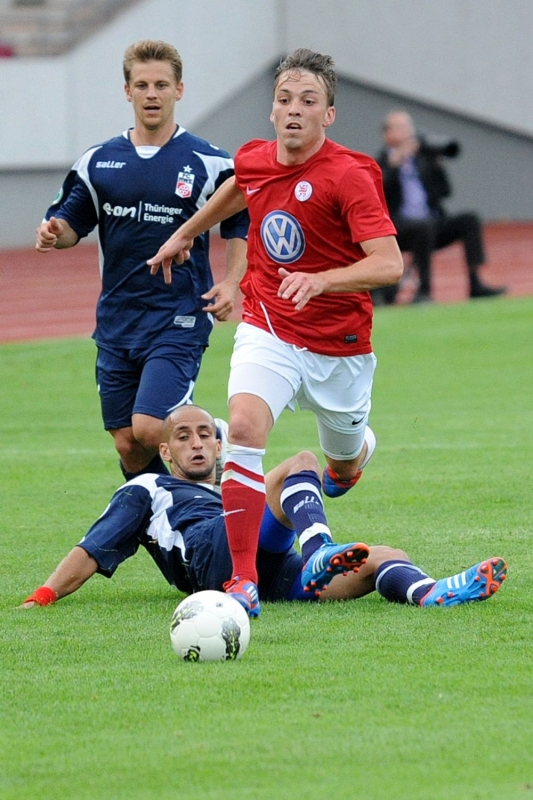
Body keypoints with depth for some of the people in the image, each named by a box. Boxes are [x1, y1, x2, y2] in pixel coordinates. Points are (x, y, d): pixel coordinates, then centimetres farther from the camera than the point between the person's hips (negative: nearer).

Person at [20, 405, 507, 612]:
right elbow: (91, 552, 16)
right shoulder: (147, 492, 29)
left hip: (275, 575, 6)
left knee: (384, 559, -13)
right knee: (301, 465, -19)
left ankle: (429, 594, -46)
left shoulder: (232, 494, 44)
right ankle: (319, 552, -47)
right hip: (214, 557, -6)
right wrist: (43, 596, 1)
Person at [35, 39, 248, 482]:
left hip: (180, 318, -4)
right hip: (116, 320, 4)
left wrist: (232, 282, -10)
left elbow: (241, 226, 5)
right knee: (127, 443, 5)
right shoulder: (98, 162, 7)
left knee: (149, 429, -19)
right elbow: (71, 223, 14)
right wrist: (54, 233, -9)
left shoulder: (210, 163, -3)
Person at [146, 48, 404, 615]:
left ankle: (354, 450, 60)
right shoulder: (253, 160, -3)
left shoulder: (349, 176, -20)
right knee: (244, 426, -26)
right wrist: (185, 234, 35)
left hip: (338, 345, -2)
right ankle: (242, 580, -26)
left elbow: (389, 264, -28)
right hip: (267, 329, 2)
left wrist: (320, 280, -42)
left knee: (344, 464, 18)